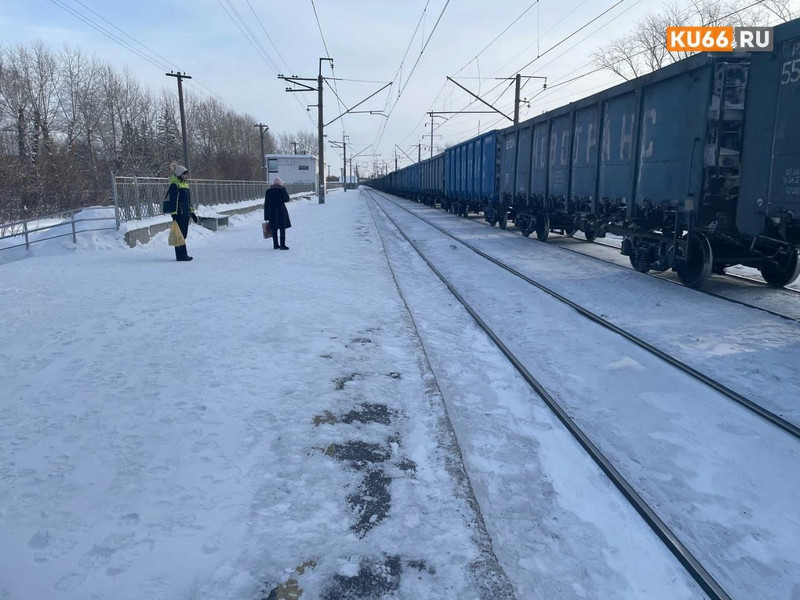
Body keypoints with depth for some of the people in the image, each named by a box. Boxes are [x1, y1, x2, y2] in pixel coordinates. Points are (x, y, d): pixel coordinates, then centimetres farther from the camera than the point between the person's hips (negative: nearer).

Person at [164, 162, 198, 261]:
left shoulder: (185, 184, 18)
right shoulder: (174, 185, -10)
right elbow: (173, 201, -16)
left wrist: (192, 212, 23)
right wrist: (174, 214, -21)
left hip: (186, 213, 9)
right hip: (179, 214, -9)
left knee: (184, 234, 12)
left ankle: (183, 254, 19)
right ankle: (181, 255, -7)